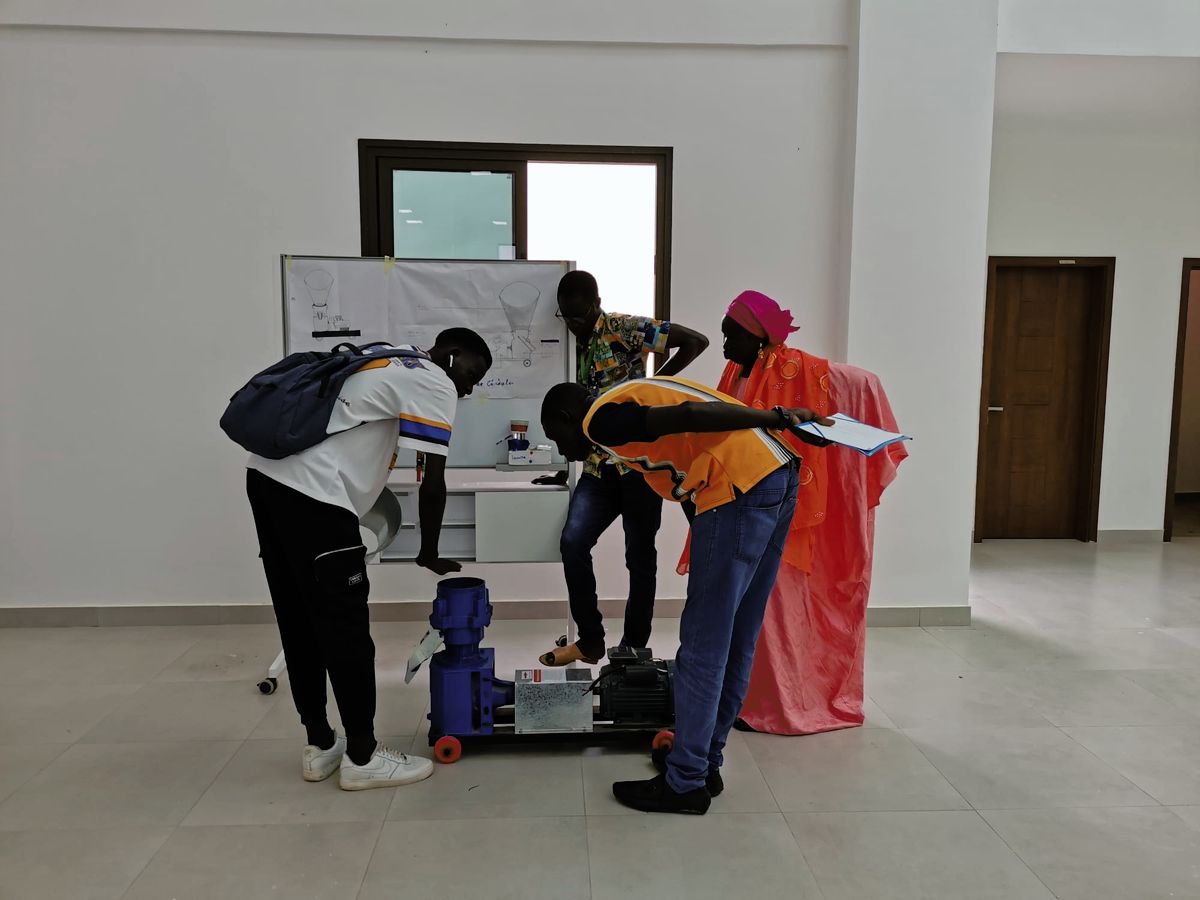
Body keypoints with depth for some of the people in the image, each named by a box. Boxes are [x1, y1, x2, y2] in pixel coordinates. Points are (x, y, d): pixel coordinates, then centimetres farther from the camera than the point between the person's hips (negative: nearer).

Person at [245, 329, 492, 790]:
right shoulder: (435, 385, 0)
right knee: (345, 627, 1)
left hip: (269, 474, 10)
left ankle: (320, 745, 27)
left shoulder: (390, 367, 26)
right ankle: (362, 756, 13)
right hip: (313, 493, -10)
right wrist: (429, 553, 9)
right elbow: (433, 484, -4)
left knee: (300, 621, 15)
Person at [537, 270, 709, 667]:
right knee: (573, 542, -5)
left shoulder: (624, 328, -6)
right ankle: (590, 641, 10)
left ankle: (633, 649, 16)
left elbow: (697, 341, -11)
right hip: (600, 463, 7)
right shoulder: (582, 346, 14)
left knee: (639, 555, 3)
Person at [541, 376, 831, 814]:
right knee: (735, 642, 15)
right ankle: (706, 763, 28)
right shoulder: (631, 399, 26)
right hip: (778, 475, 10)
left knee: (703, 646, 0)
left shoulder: (599, 419, -2)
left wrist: (775, 417, -22)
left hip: (741, 488, -10)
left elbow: (686, 417, -17)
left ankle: (685, 783, 11)